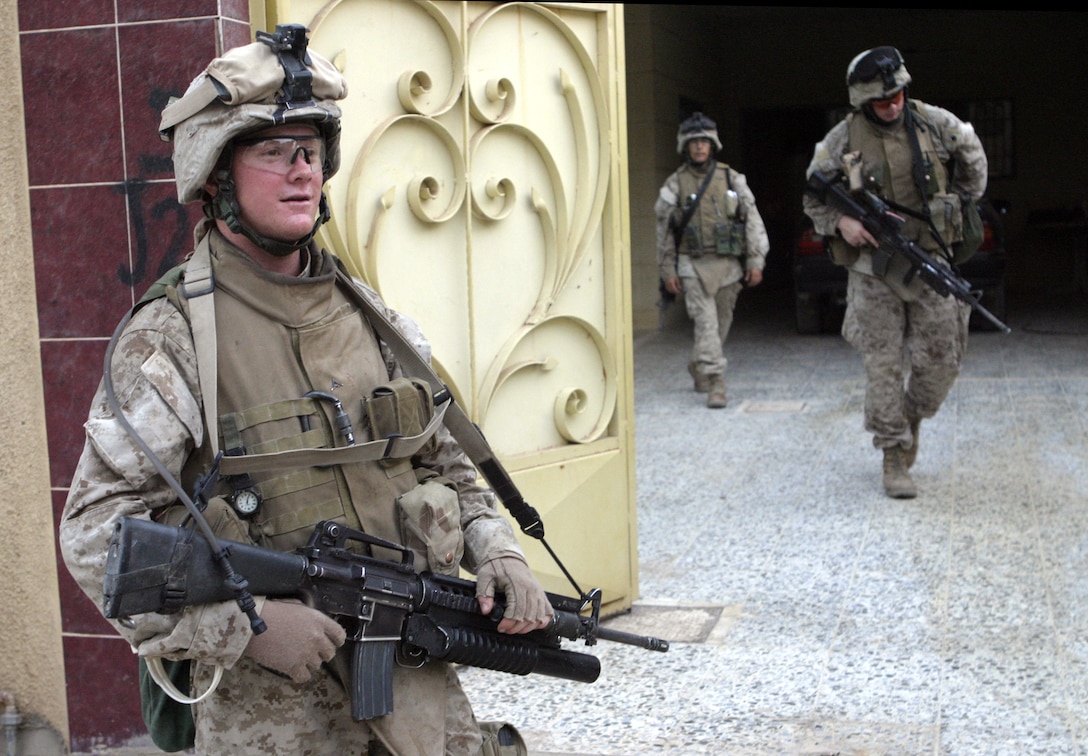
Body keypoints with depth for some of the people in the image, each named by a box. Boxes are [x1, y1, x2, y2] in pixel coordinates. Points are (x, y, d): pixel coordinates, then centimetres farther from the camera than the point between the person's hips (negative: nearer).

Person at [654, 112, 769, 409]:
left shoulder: (732, 179, 5)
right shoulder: (674, 184, 2)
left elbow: (753, 221, 6)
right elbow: (664, 231, 5)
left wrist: (756, 262, -1)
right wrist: (667, 271, 1)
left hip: (728, 264, 2)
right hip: (693, 265, -2)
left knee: (721, 323, 12)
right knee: (706, 323, -12)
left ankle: (698, 366, 35)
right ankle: (716, 383, -13)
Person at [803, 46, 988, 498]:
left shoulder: (935, 123, -1)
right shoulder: (843, 139, -5)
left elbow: (972, 155, 19)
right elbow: (812, 198, 4)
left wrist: (963, 202, 17)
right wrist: (839, 222, -14)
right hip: (873, 266, -2)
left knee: (941, 359, 3)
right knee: (882, 363, -3)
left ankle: (912, 417, 32)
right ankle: (895, 458, 6)